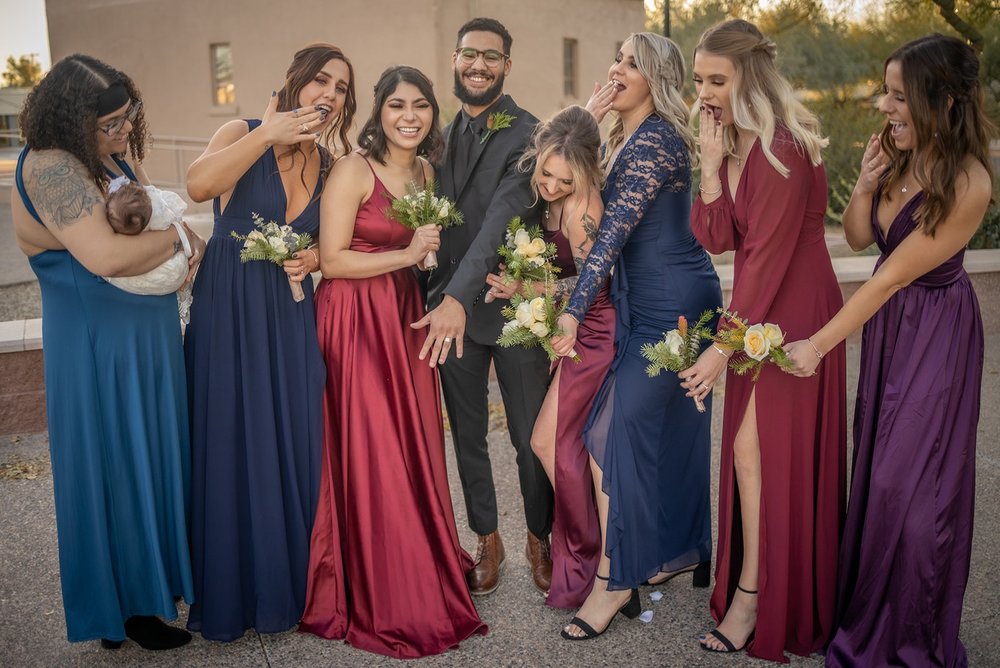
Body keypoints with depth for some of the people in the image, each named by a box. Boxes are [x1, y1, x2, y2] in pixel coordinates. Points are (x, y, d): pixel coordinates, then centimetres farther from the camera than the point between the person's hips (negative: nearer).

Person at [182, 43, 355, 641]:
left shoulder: (329, 165, 9)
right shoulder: (244, 134, -5)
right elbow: (199, 184, -25)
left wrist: (312, 257, -3)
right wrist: (268, 134, -24)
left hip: (291, 318, 4)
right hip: (228, 314, -4)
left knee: (292, 446, 8)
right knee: (232, 448, 5)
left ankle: (286, 584, 27)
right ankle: (230, 595, 23)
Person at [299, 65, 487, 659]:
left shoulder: (425, 170, 10)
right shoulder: (354, 170, -11)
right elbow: (332, 260, -15)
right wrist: (407, 255, -16)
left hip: (406, 318, 6)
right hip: (356, 321, -6)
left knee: (415, 445, 9)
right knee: (370, 455, -1)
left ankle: (422, 574, 25)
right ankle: (381, 594, 14)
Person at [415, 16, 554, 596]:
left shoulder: (528, 134, -10)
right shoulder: (445, 135, 11)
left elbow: (501, 218, -22)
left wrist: (459, 295, -31)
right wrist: (436, 296, 3)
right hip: (451, 306, 5)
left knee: (531, 438, 6)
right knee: (468, 435, 14)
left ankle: (540, 540, 28)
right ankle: (488, 540, 31)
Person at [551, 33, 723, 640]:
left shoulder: (656, 139, -15)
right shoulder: (625, 139, 15)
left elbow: (615, 230, -21)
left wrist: (575, 309, -22)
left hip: (670, 304, -10)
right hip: (652, 301, 10)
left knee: (616, 426, -10)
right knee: (673, 425, 17)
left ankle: (615, 580, -1)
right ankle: (683, 549, 32)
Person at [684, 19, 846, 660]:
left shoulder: (782, 149, -19)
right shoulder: (736, 143, 8)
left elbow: (768, 256, -22)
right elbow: (716, 237, -1)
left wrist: (723, 346, -22)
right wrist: (712, 159, -11)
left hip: (792, 315, -8)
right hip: (756, 310, 8)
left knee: (760, 448, -1)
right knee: (750, 448, 10)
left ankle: (754, 597, 15)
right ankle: (751, 589, 23)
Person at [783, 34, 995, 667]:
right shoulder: (901, 153, -6)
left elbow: (892, 277, -24)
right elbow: (858, 237, 3)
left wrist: (820, 345, -20)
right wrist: (866, 183, -16)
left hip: (934, 332, -7)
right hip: (888, 322, 7)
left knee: (908, 481, 3)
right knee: (876, 466, 16)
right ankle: (869, 611, 36)